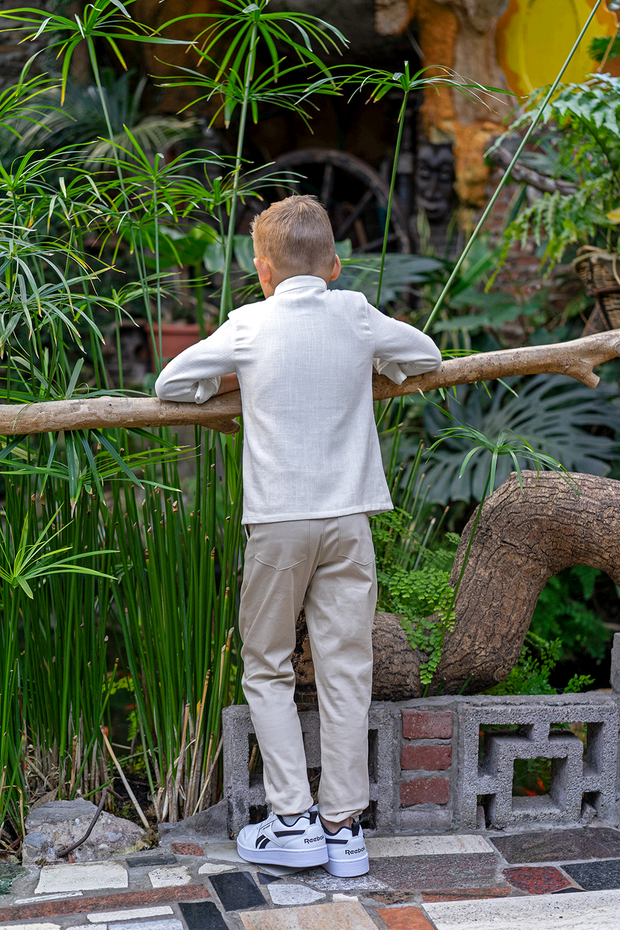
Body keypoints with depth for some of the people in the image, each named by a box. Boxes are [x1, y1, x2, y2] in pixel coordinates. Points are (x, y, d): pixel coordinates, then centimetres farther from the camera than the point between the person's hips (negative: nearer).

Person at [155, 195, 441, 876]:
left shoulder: (249, 326, -1)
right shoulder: (356, 316, 3)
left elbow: (170, 383, 5)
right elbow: (427, 356, 18)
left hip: (277, 519, -2)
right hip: (348, 518, 2)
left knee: (267, 668, 11)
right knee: (344, 671, 6)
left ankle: (293, 820, 7)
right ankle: (342, 827, 10)